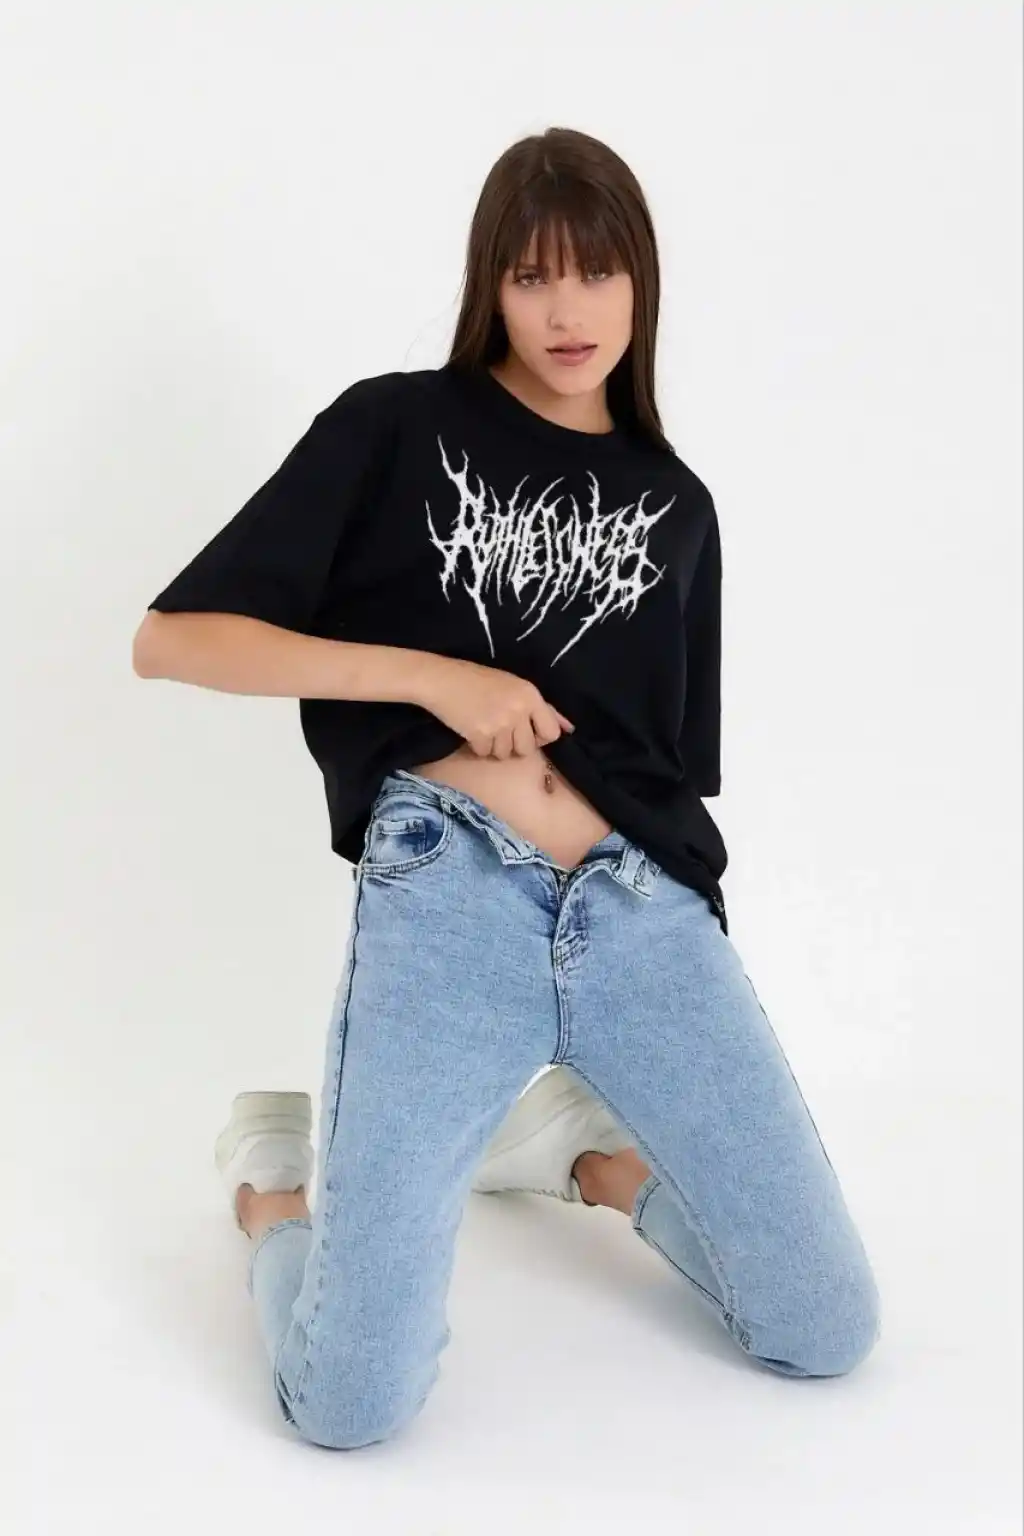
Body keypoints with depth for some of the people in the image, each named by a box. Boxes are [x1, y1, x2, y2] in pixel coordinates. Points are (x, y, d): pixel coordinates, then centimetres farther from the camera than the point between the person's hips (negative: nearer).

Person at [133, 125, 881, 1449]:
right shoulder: (394, 428, 7)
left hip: (645, 909, 4)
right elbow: (171, 640, 1)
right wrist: (429, 672, -7)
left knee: (828, 1334, 1)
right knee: (352, 1404, -11)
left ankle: (582, 1147, 25)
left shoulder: (675, 504, 19)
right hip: (445, 896, -4)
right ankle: (278, 1168, 20)